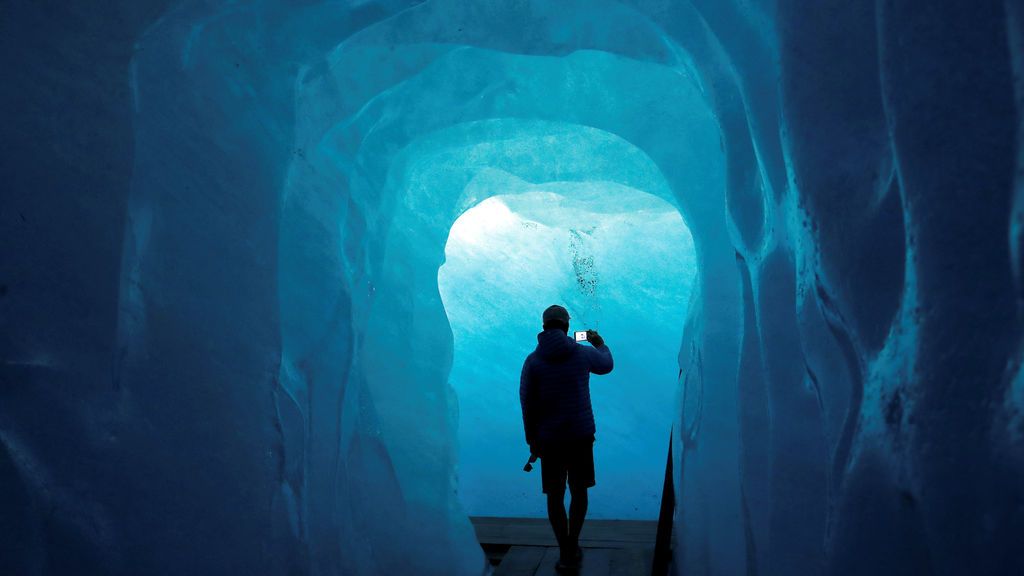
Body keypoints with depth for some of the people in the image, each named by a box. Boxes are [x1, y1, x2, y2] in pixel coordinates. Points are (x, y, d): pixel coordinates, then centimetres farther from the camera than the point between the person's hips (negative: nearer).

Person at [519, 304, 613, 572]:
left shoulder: (533, 361, -6)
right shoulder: (583, 353, -3)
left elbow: (527, 404, -5)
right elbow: (606, 365, 20)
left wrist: (532, 440, 5)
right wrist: (600, 344, 40)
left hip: (549, 438, -1)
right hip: (581, 434, 1)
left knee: (555, 496, 10)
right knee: (579, 491, 17)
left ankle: (565, 553, 13)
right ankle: (572, 545, 24)